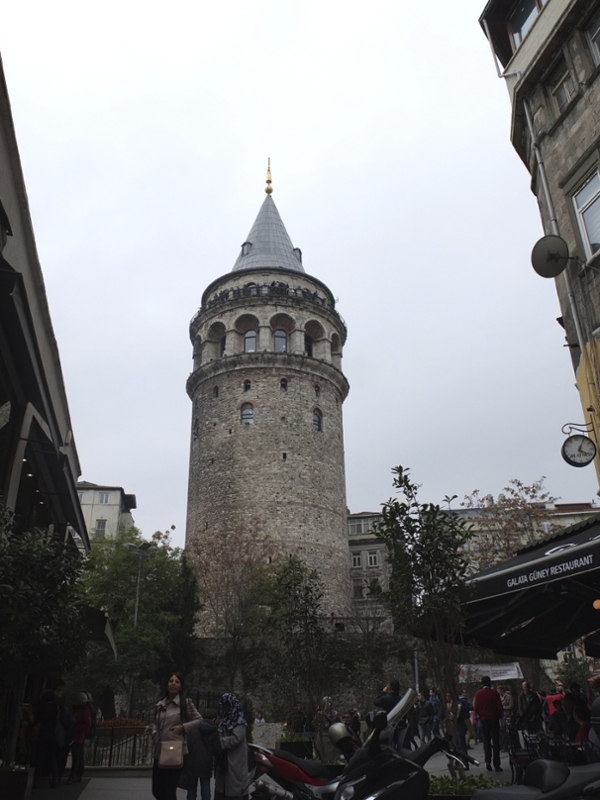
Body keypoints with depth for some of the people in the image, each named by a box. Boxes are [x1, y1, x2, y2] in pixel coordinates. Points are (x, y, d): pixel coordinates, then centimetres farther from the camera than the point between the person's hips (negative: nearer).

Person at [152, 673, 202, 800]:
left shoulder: (185, 702, -2)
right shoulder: (160, 704, 11)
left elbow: (199, 720, 2)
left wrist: (183, 727, -10)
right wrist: (154, 732, 4)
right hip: (160, 752, 5)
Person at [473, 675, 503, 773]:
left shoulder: (478, 693, -4)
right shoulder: (494, 693, -10)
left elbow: (476, 707, -4)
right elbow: (500, 707, -8)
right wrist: (499, 716, 10)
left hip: (484, 720, 2)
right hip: (494, 719, -2)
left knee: (486, 741, 14)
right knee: (496, 742, 4)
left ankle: (488, 761, 4)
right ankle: (496, 765, 2)